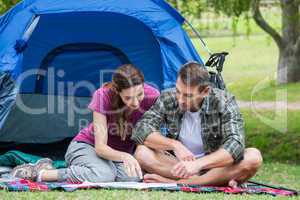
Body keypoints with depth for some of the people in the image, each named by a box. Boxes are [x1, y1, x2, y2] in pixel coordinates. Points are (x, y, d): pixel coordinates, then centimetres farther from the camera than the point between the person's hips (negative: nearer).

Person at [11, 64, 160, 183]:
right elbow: (100, 147, -25)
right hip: (87, 145, -5)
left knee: (133, 177, -32)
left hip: (122, 153, 5)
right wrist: (124, 156, -44)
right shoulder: (103, 96, -26)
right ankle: (40, 173, -18)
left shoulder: (152, 97, -20)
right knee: (104, 176, -39)